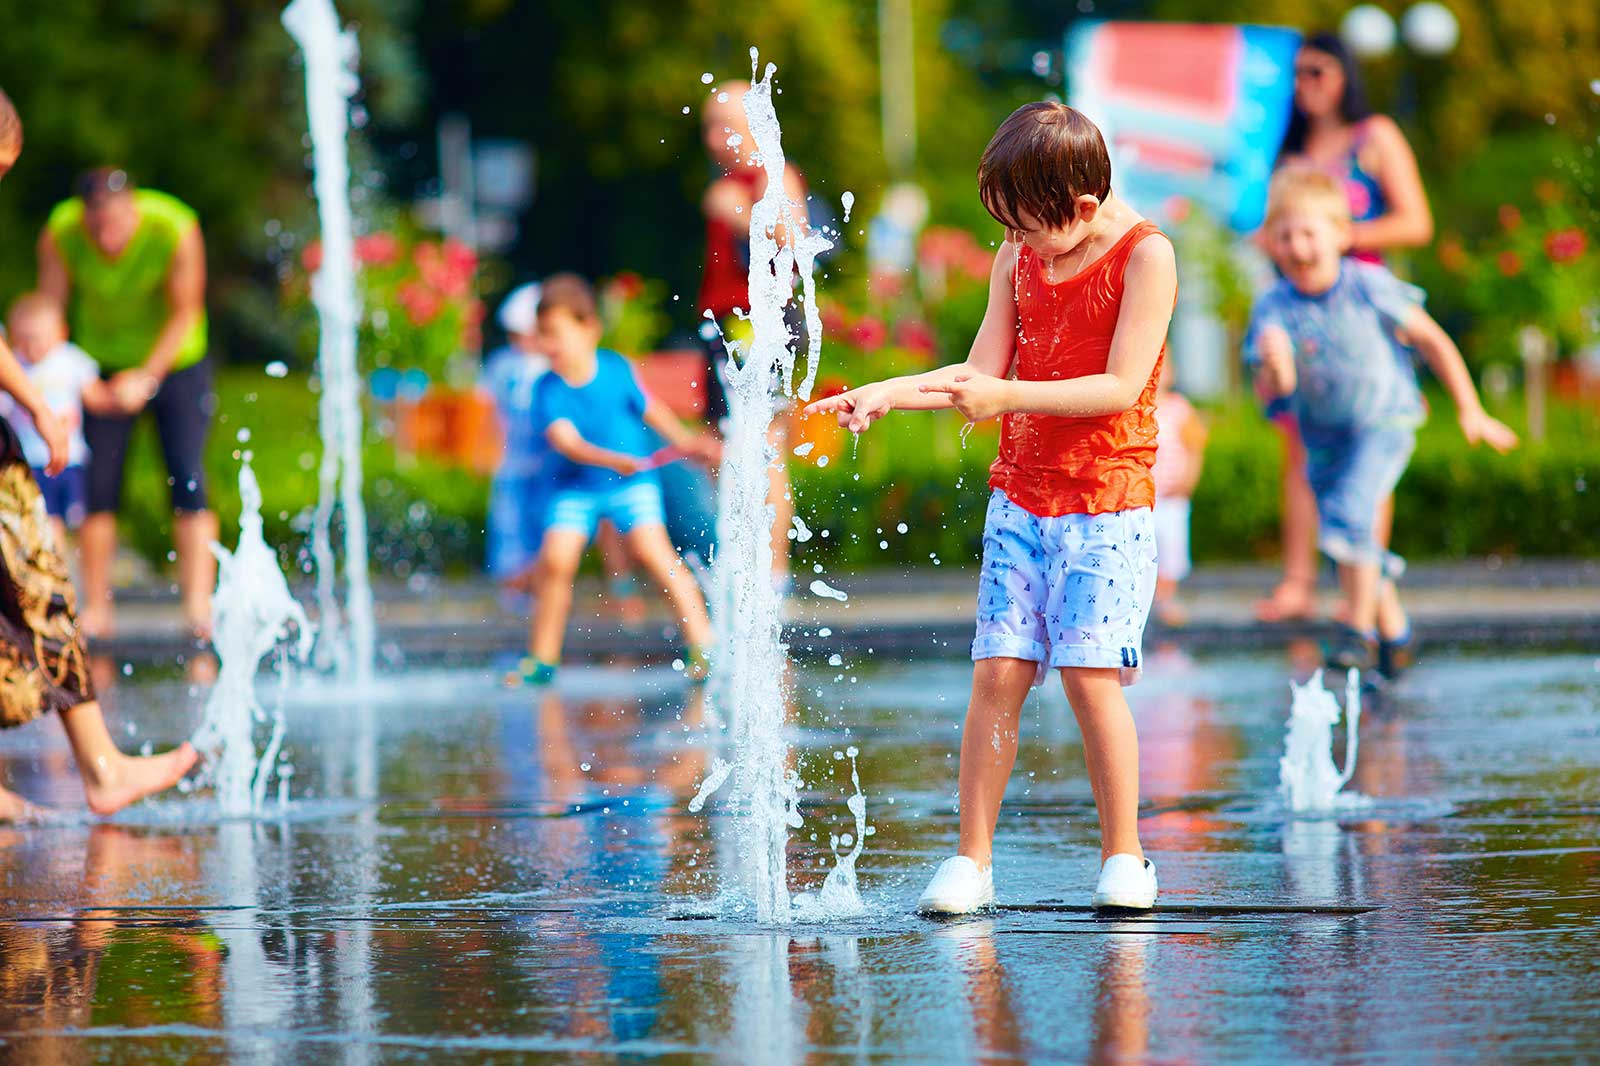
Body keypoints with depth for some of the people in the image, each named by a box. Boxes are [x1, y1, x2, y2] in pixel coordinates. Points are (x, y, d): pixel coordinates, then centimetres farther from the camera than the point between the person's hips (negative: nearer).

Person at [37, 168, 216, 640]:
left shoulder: (176, 229, -26)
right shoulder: (60, 234, -20)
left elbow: (186, 313, -17)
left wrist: (148, 377, -24)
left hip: (174, 362, -2)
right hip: (103, 366, 2)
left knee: (188, 481, -13)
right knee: (98, 487, -4)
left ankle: (199, 605, -16)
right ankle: (97, 608, 4)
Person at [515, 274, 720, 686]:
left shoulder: (617, 369, -10)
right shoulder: (549, 390, -14)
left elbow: (649, 411, 6)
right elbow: (565, 440, -27)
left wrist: (686, 442, 8)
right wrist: (612, 460, -40)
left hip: (632, 482, -1)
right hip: (576, 487, 1)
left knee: (653, 550, -19)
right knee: (556, 558, -14)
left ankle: (702, 643, -14)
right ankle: (542, 660, 2)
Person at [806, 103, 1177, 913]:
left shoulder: (1145, 255, -11)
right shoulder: (1018, 258, 8)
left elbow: (1121, 388, -17)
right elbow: (981, 374, 8)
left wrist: (1008, 397, -24)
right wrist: (887, 393, -5)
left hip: (1107, 501, -5)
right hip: (1020, 495, 5)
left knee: (1089, 672, -11)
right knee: (997, 670, -4)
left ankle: (1123, 858, 1)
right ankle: (971, 860, 1)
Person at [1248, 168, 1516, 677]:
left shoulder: (1369, 289, -18)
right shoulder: (1274, 308, -13)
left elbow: (1433, 342, -6)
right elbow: (1274, 388, -19)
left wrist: (1470, 411, -1)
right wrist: (1275, 369, -44)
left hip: (1383, 421, -4)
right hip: (1323, 433, 4)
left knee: (1351, 515, -23)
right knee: (1352, 542, 11)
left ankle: (1360, 629, -11)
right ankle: (1394, 631, 32)